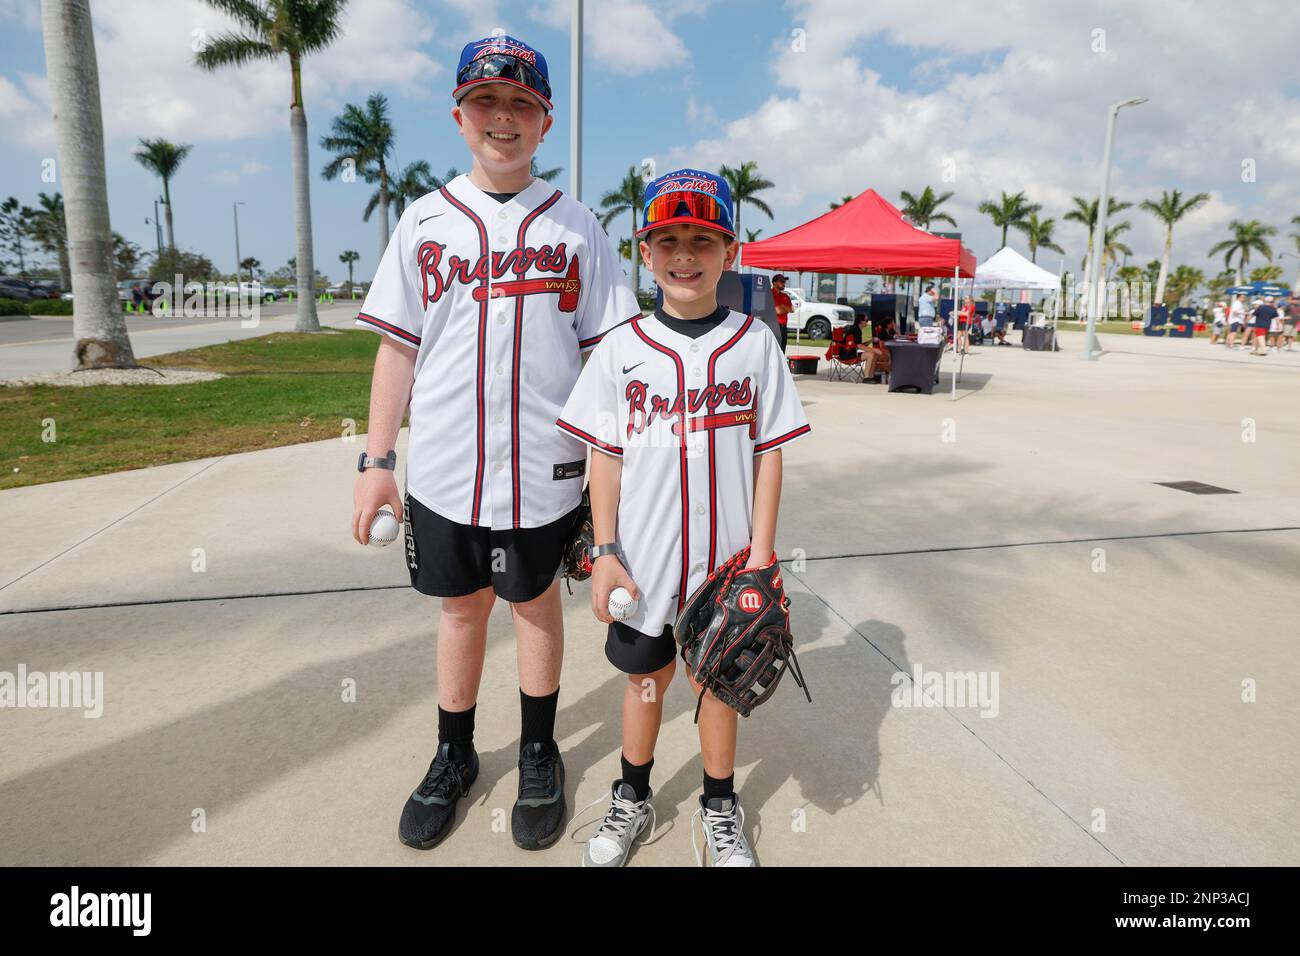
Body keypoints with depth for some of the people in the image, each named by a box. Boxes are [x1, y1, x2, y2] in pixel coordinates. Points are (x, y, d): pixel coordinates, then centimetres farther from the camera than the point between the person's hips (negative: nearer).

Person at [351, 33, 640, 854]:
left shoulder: (575, 226, 2)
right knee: (462, 607, 14)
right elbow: (399, 348, 6)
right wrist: (378, 459, 1)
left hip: (544, 469, -1)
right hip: (443, 469, 2)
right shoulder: (425, 221, 6)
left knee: (535, 604, 12)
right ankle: (455, 759, 34)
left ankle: (540, 755, 32)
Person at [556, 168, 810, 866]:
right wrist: (606, 552, -5)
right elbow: (606, 459, 0)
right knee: (646, 677, 16)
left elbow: (769, 455, 0)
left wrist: (762, 553, -5)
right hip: (642, 559, 0)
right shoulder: (621, 348, -2)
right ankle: (633, 799, 40)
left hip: (725, 559, 0)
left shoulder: (754, 344, -2)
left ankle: (719, 809, 37)